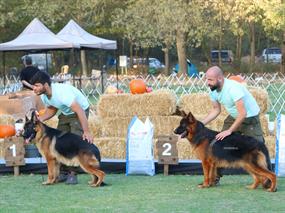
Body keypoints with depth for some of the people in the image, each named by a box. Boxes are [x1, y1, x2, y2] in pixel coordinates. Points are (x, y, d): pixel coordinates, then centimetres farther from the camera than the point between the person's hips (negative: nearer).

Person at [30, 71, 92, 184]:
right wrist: (38, 119, -14)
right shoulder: (44, 96, -12)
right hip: (65, 113, 8)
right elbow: (51, 111, 6)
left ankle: (72, 174, -12)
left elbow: (79, 111, -42)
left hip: (81, 110, -8)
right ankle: (63, 172, 9)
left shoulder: (61, 92, -38)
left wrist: (86, 132, -48)